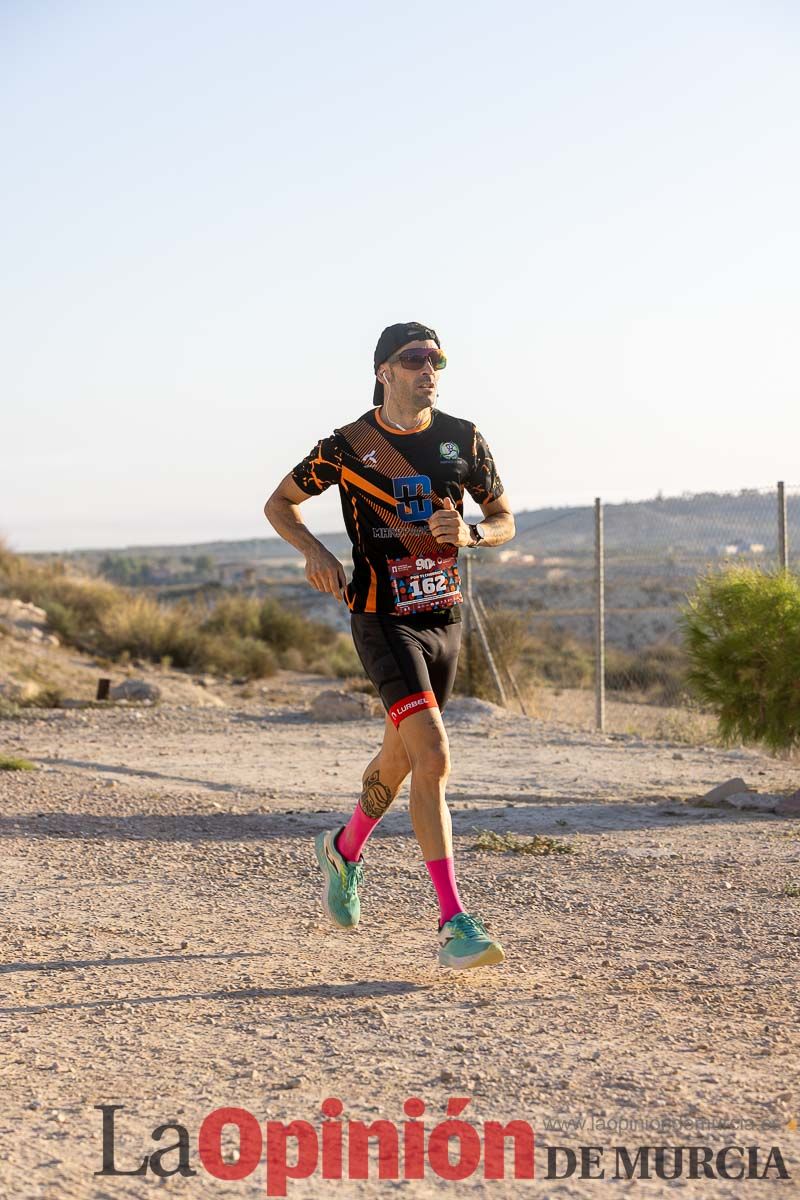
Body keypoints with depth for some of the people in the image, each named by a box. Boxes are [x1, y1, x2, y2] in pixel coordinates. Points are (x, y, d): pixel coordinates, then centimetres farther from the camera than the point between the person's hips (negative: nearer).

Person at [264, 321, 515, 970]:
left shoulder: (462, 439, 2)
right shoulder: (349, 446, -7)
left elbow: (504, 520, 12)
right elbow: (279, 504, 7)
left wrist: (469, 533, -11)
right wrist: (315, 552, -12)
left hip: (445, 617, 5)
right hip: (383, 619, -5)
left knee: (401, 756, 19)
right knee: (433, 757, -20)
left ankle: (344, 850, 49)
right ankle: (454, 924, -21)